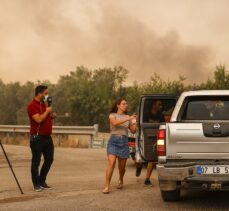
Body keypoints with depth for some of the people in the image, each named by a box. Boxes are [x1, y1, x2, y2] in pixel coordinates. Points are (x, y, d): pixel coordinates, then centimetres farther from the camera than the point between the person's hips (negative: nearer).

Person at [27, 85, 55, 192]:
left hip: (47, 137, 9)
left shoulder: (44, 104, 14)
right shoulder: (32, 105, -12)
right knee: (36, 161, 0)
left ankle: (42, 181, 23)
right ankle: (36, 184, 8)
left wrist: (51, 114, 6)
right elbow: (39, 119, -24)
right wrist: (47, 111, -11)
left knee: (49, 159, 10)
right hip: (37, 138, -8)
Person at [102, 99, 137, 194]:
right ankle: (106, 187, -18)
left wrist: (135, 121, -5)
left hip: (124, 141, 3)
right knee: (111, 163, -19)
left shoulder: (127, 117, 15)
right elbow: (115, 123, -18)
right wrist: (128, 119, -23)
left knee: (122, 166, 6)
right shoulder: (112, 115, 5)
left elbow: (133, 131, 11)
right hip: (114, 140, -3)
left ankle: (120, 180, 37)